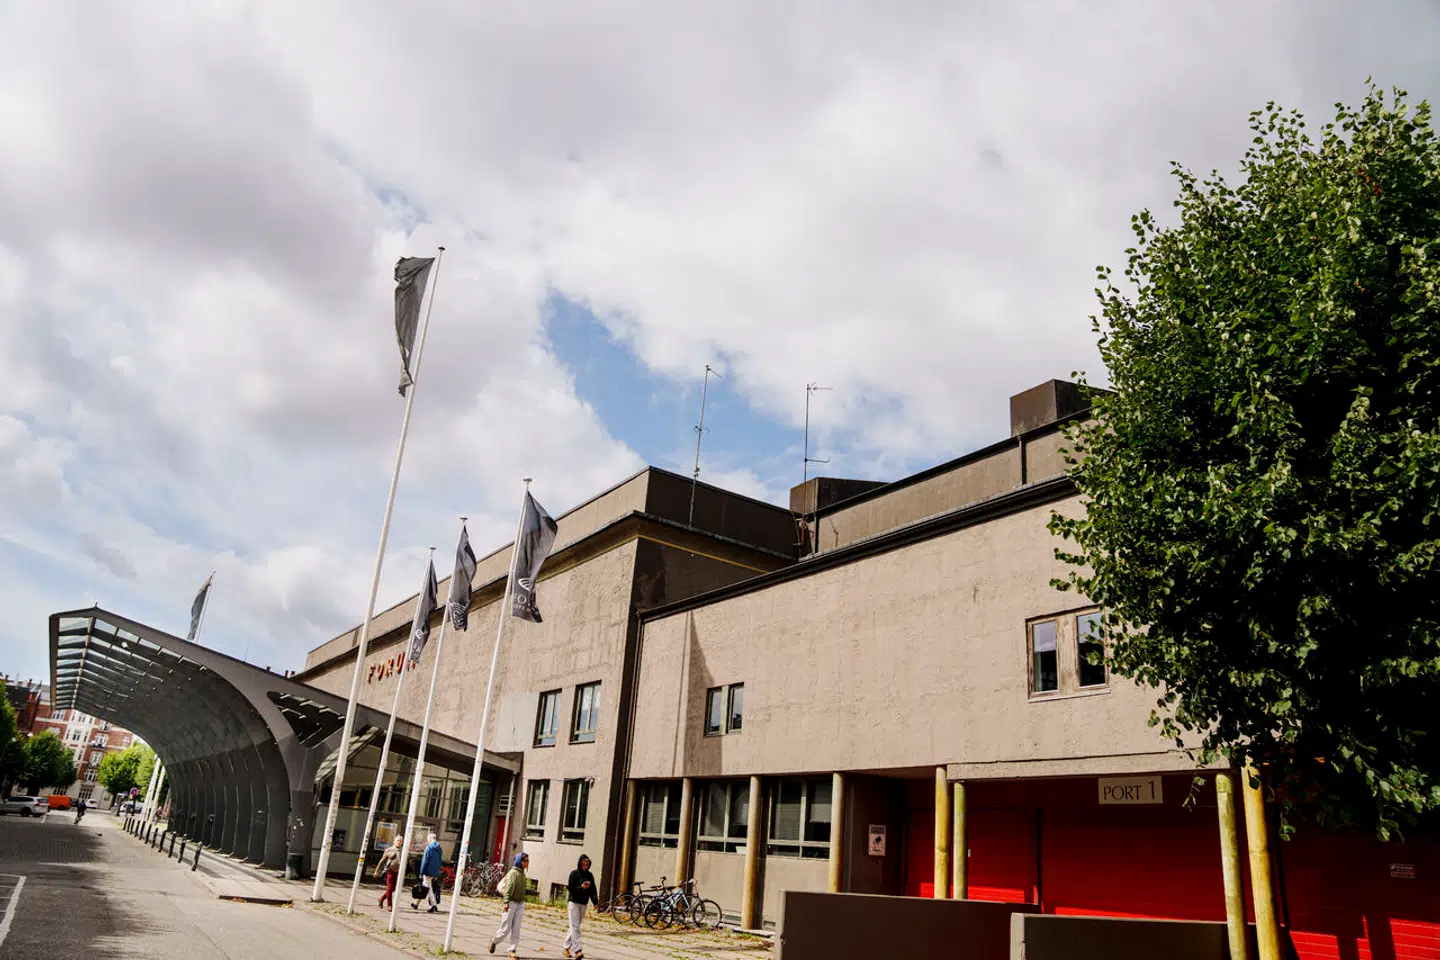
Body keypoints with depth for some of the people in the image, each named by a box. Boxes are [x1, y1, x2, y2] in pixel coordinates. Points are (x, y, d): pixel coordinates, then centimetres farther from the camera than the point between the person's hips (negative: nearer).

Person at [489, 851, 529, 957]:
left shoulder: (522, 873, 11)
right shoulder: (513, 872, -12)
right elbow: (508, 888, -18)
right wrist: (506, 902, -23)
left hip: (520, 904, 7)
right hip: (511, 903, -7)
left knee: (516, 929, 4)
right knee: (506, 929, 1)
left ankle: (513, 950, 9)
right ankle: (494, 940, 27)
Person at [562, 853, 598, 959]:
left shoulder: (590, 875, 6)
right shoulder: (574, 874, -6)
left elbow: (593, 890, 4)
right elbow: (571, 889, -10)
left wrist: (595, 901, -10)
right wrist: (581, 887, -26)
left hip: (584, 904, 5)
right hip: (574, 903, -5)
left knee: (575, 927, 12)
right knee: (575, 927, -9)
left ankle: (565, 947, 25)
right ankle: (577, 950, -13)